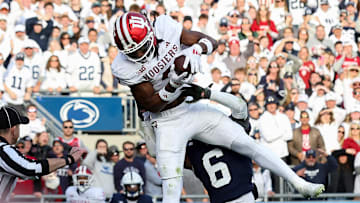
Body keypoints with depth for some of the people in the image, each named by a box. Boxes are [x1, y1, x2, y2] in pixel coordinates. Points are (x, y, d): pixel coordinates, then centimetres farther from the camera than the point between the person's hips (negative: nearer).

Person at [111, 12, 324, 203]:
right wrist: (173, 85, -34)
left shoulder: (164, 27, -15)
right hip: (167, 122, -3)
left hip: (193, 108, 3)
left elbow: (211, 42, -9)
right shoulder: (125, 67, -20)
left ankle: (300, 184, 12)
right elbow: (152, 105, -17)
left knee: (246, 143, 1)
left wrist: (195, 49, -32)